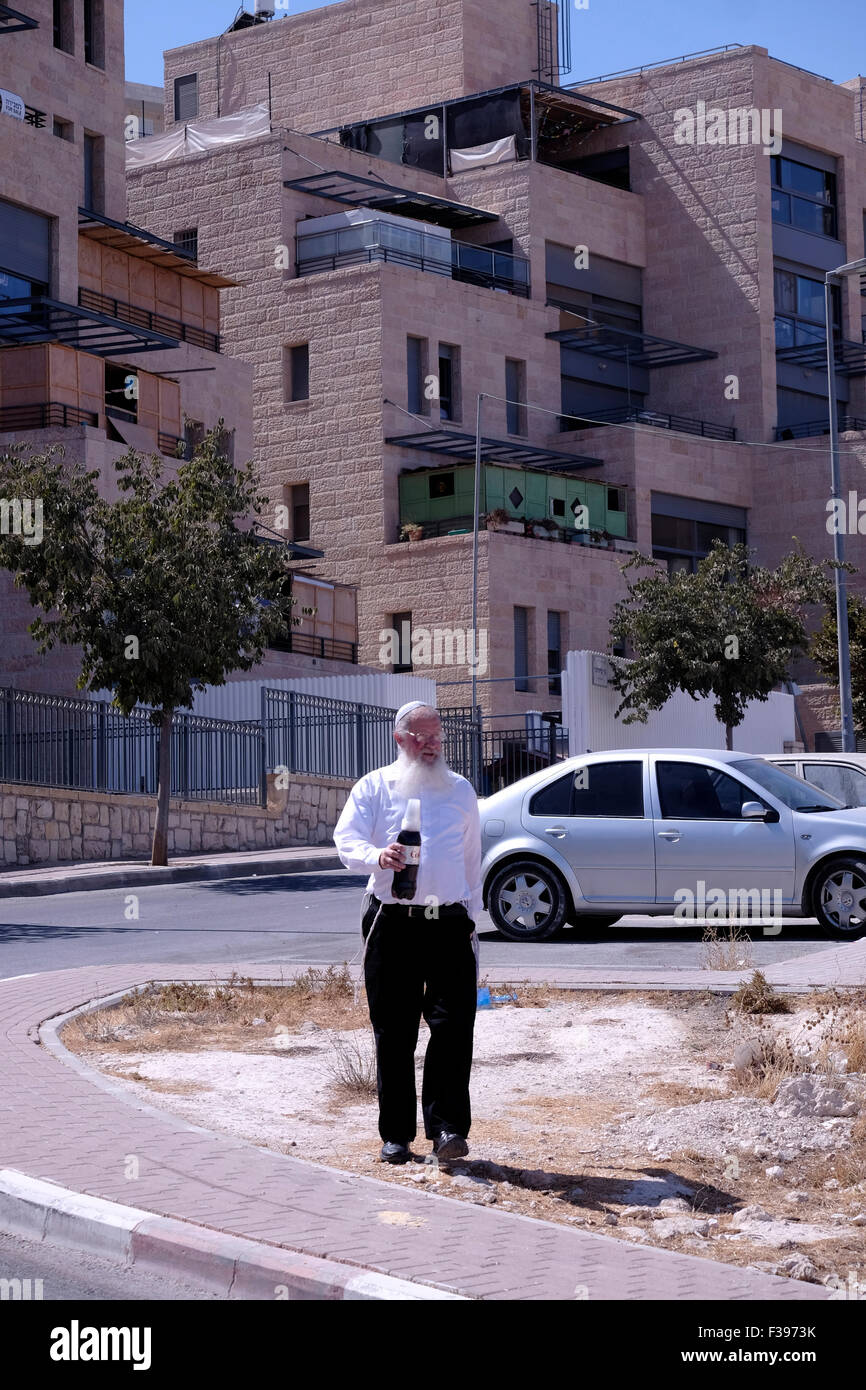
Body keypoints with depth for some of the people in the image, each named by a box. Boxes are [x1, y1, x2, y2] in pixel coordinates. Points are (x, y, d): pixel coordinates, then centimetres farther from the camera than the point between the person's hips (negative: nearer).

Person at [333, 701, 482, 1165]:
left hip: (450, 923, 1)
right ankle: (396, 1135, 9)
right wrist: (377, 856, -25)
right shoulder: (375, 787, 9)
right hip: (392, 922, -1)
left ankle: (448, 1127, -10)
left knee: (454, 1025, -11)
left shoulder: (461, 790, 17)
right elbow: (346, 839, -4)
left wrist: (472, 917, 19)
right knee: (393, 1033, 2)